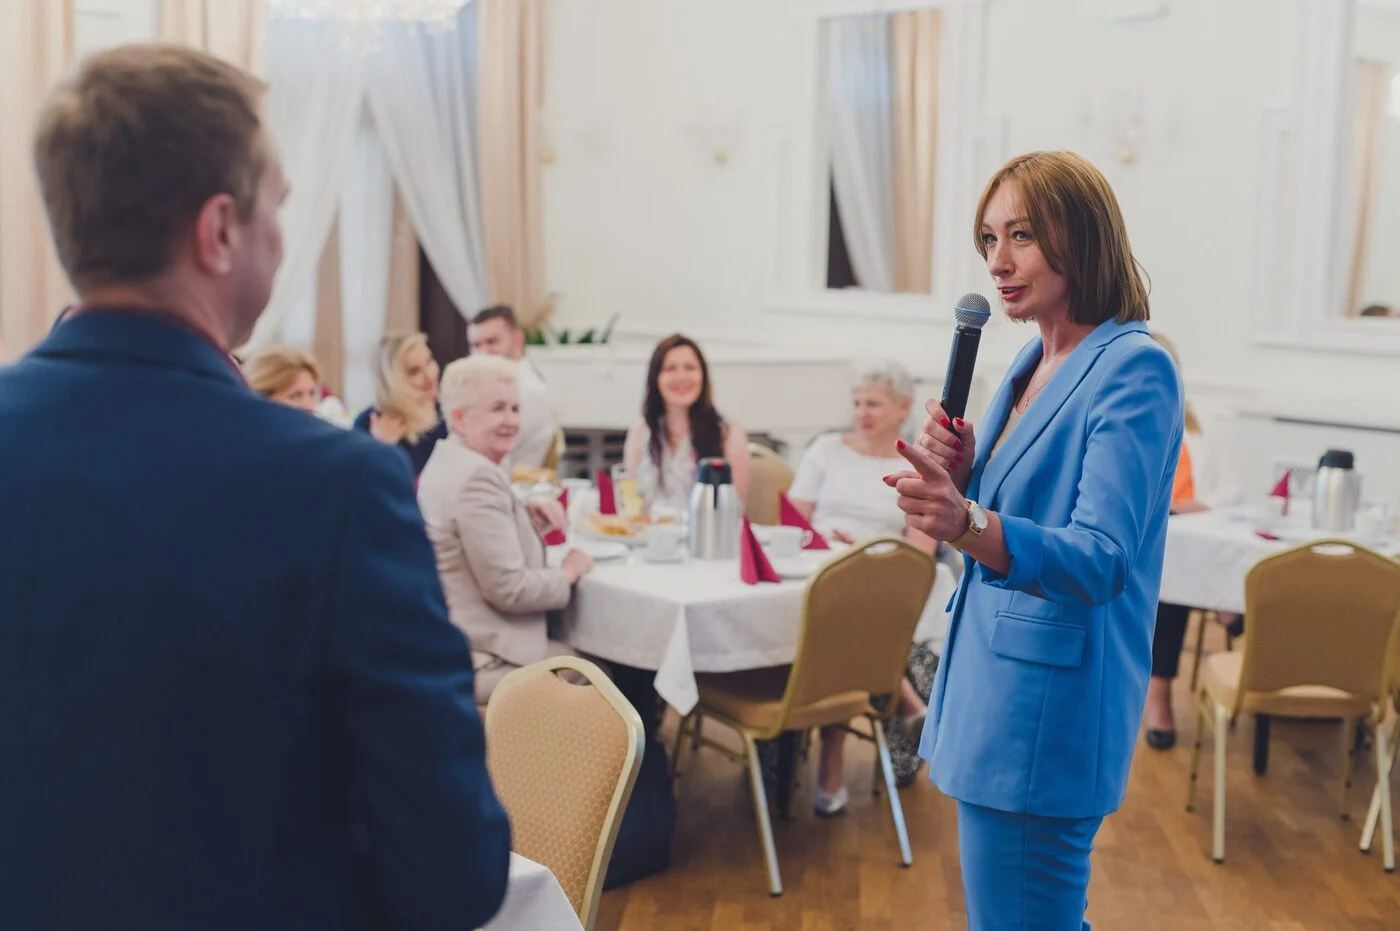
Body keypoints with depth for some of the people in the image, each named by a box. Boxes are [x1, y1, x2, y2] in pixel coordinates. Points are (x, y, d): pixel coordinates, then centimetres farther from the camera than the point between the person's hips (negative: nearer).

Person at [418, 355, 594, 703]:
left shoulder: (452, 461, 11)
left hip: (460, 645, 11)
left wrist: (526, 513, 8)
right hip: (479, 659, -11)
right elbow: (509, 589, -24)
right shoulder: (476, 476, -21)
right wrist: (569, 572, -6)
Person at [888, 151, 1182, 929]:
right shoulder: (1033, 365, 11)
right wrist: (959, 475, -2)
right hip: (991, 689, 9)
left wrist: (966, 523, -42)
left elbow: (1099, 563, -25)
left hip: (1047, 712, -9)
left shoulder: (1135, 370, -15)